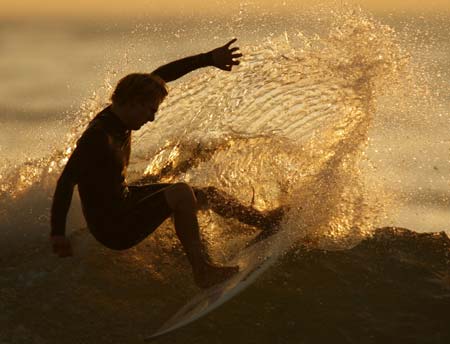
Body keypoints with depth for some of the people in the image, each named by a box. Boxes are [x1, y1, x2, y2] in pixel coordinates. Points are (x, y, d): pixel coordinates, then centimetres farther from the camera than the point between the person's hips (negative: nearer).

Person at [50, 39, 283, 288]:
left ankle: (265, 221, 34)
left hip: (126, 200, 10)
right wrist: (58, 233, -39)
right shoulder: (99, 137, -30)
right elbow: (66, 181, -34)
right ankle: (202, 270, -22)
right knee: (181, 193, -29)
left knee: (209, 194, 15)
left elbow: (161, 75, 3)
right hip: (113, 228, -10)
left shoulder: (118, 115, -4)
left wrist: (209, 58, 3)